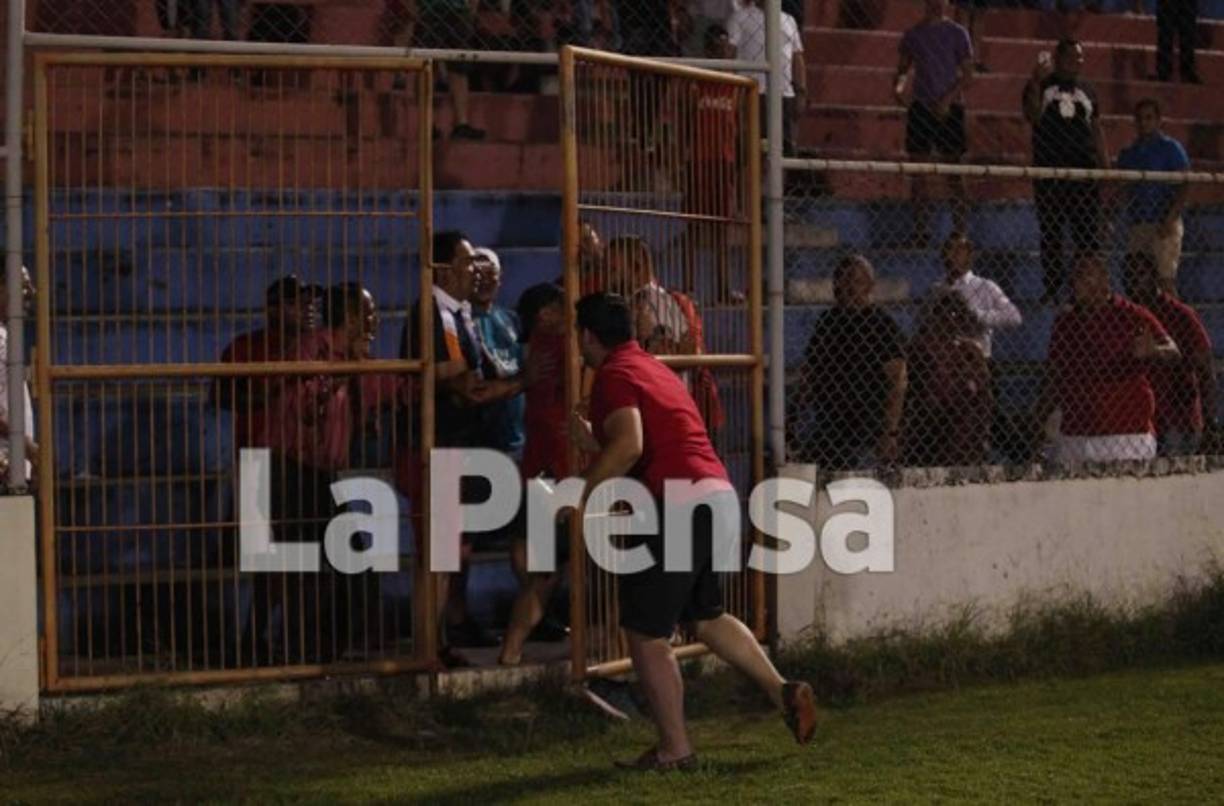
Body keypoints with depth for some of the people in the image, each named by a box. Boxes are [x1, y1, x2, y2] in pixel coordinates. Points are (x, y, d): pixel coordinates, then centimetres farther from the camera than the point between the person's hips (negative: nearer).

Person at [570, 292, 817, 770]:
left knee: (646, 634, 1)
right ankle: (783, 692, 16)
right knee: (704, 618, 25)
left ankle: (674, 749, 5)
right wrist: (589, 440, 32)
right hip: (720, 500, 10)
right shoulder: (652, 368, 23)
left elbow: (629, 446, -25)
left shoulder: (614, 376, -7)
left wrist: (581, 493, -19)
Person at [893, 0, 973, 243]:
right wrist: (898, 85, -6)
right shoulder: (913, 34, 11)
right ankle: (921, 231, 5)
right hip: (920, 107, 3)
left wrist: (948, 99, -13)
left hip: (949, 108, -3)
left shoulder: (957, 33, 1)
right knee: (918, 171, 1)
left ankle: (961, 230, -5)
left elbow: (968, 74, -1)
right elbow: (904, 68, 17)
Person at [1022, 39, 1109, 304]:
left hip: (1084, 171, 3)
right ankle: (1052, 288, 7)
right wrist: (1036, 83, -20)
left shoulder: (1087, 92, 16)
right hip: (1049, 170, -3)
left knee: (1088, 233, -1)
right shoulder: (1042, 85, 5)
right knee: (1050, 233, 1)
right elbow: (1032, 116, -10)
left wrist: (1106, 166, 8)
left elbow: (1097, 129, 16)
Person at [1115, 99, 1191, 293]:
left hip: (1164, 226, -6)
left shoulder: (1171, 148, 0)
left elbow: (1184, 188, -6)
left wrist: (1170, 220, -17)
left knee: (1166, 279, -13)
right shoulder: (1128, 153, 17)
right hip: (1138, 225, 6)